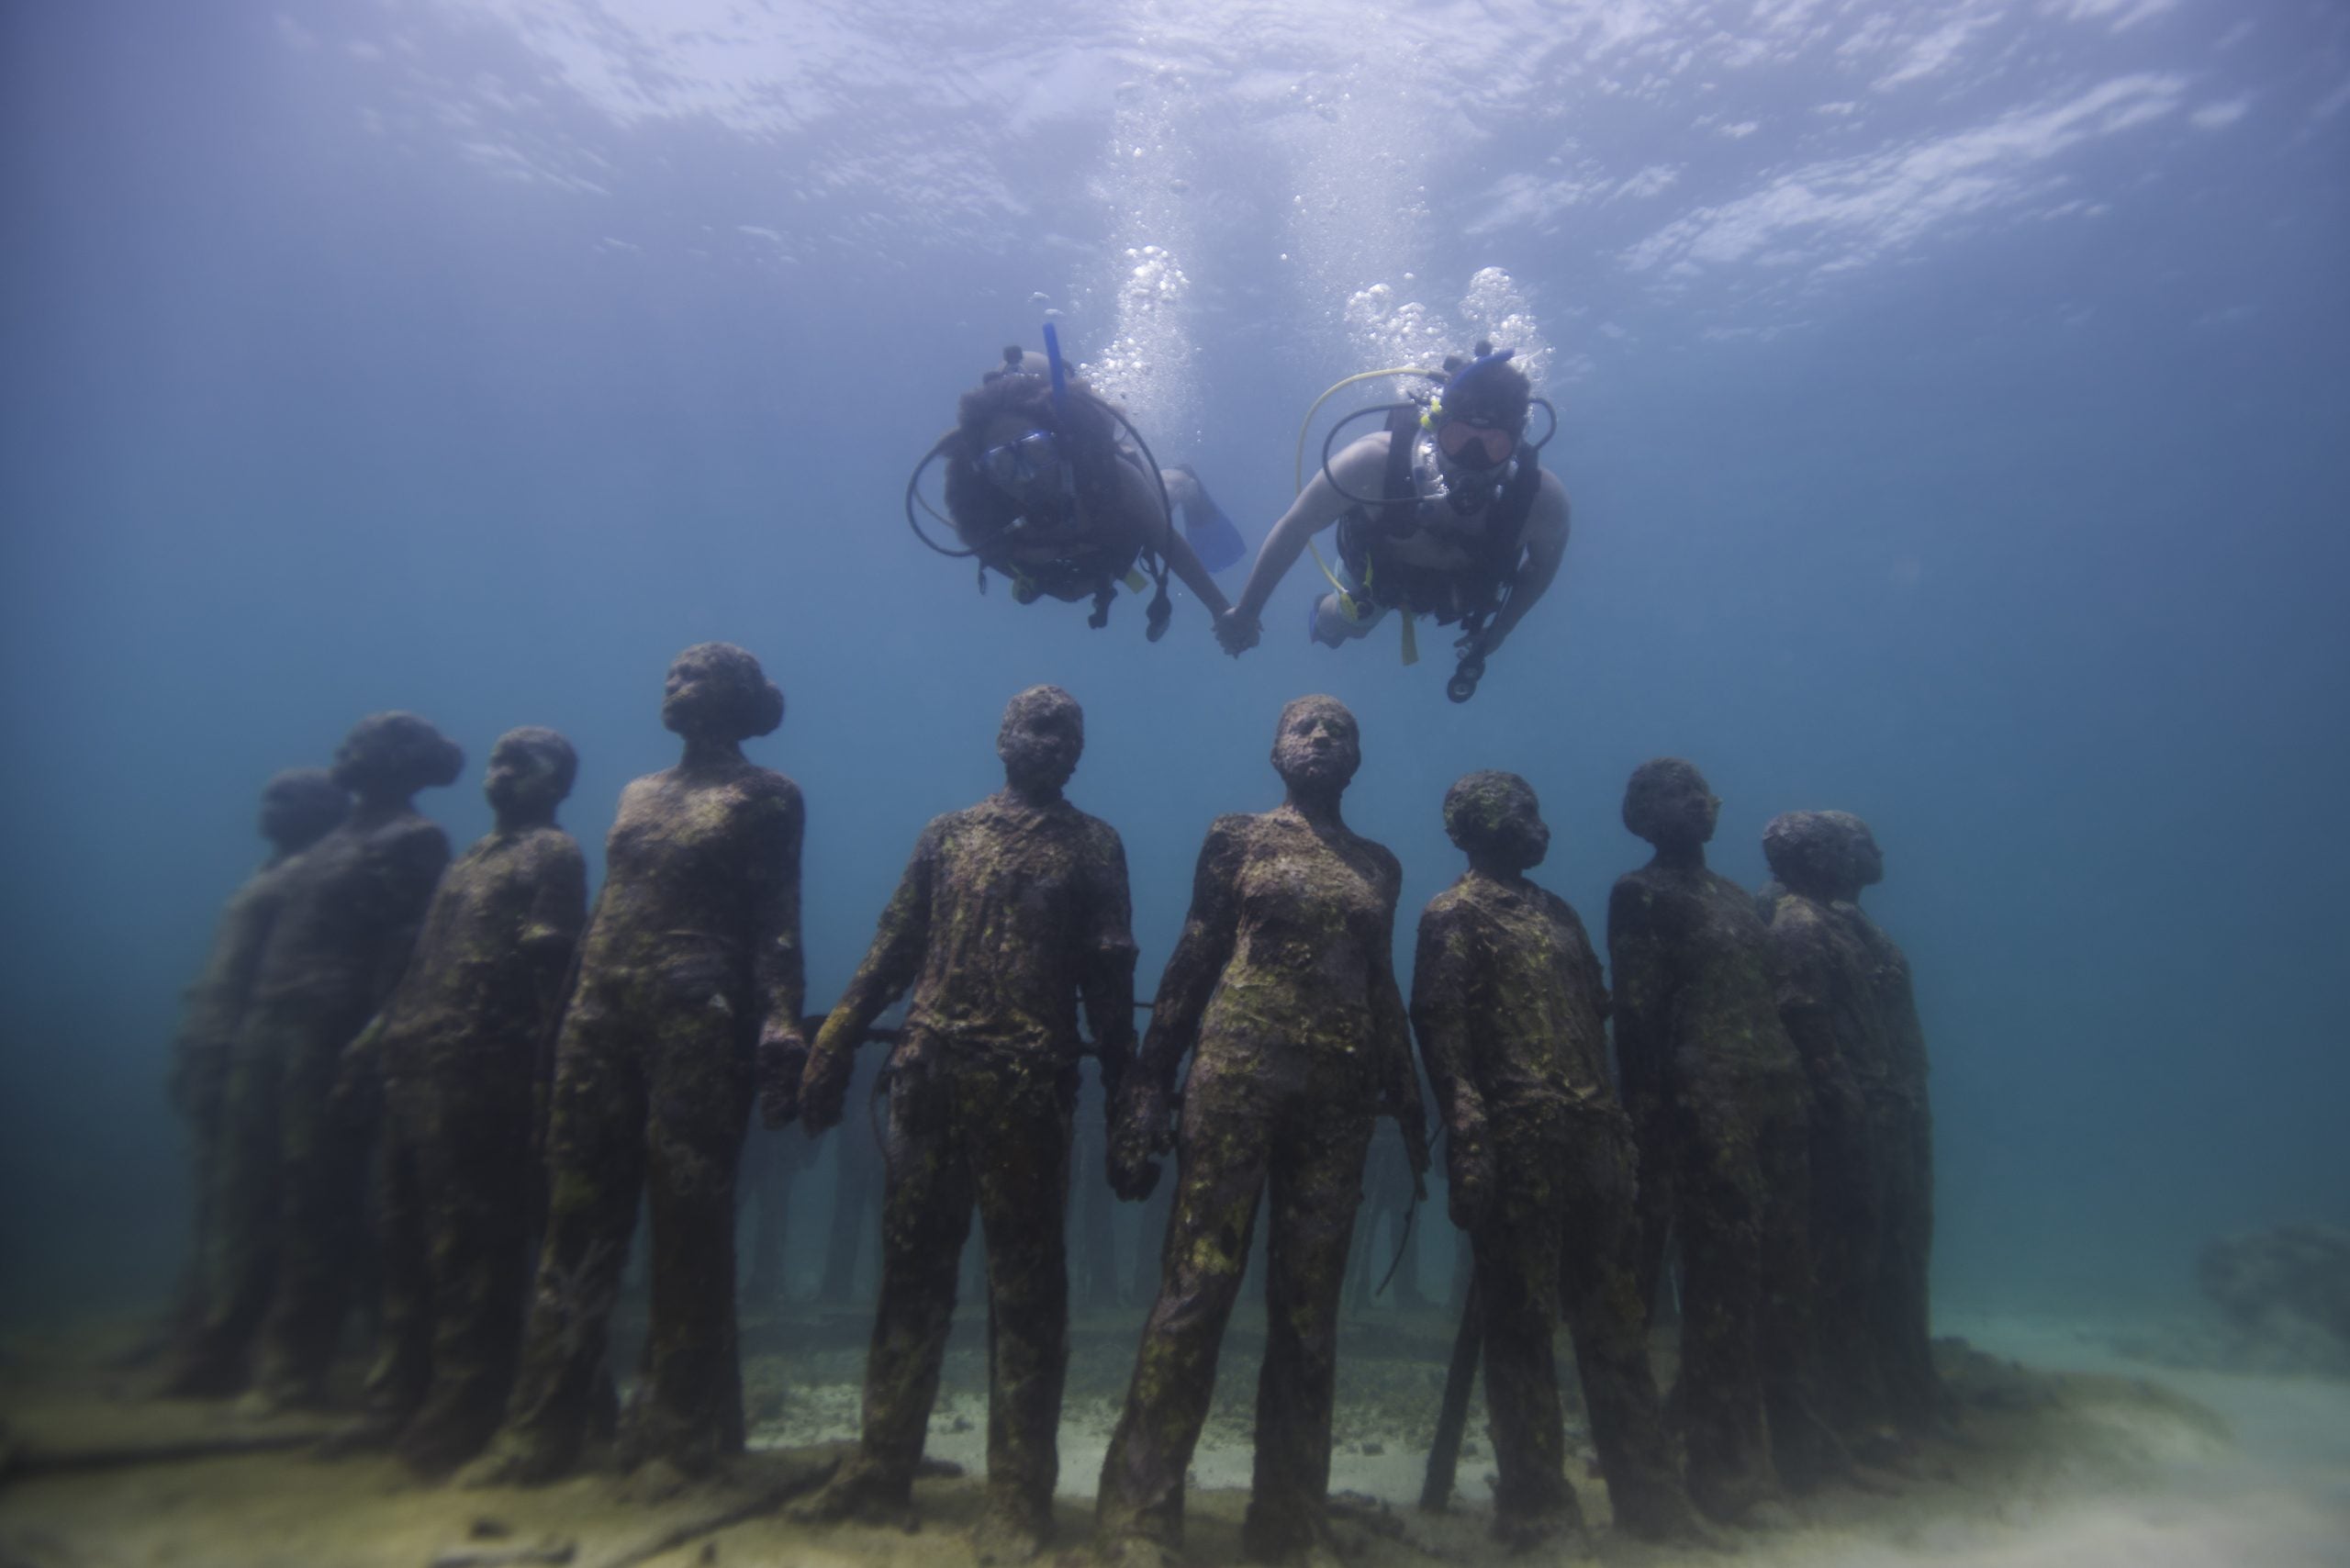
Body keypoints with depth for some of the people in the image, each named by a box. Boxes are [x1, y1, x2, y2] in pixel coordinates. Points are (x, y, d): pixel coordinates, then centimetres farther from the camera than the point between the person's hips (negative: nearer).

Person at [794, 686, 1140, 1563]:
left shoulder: (1093, 847, 7)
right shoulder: (946, 834, 14)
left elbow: (1109, 975, 3)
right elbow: (895, 947, 12)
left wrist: (1123, 1086, -3)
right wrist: (835, 1043, 5)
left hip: (1026, 1092, -3)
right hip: (927, 1078, 3)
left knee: (1024, 1286, 4)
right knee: (912, 1270, 11)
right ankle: (881, 1470, 24)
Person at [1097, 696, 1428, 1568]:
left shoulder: (1380, 867, 17)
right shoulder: (1237, 840, 7)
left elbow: (1383, 990, 20)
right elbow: (1191, 963, 3)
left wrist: (1408, 1103, 15)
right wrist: (1148, 1084, -3)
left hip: (1341, 1092, 4)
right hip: (1235, 1073, -3)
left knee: (1309, 1301, 8)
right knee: (1196, 1284, -5)